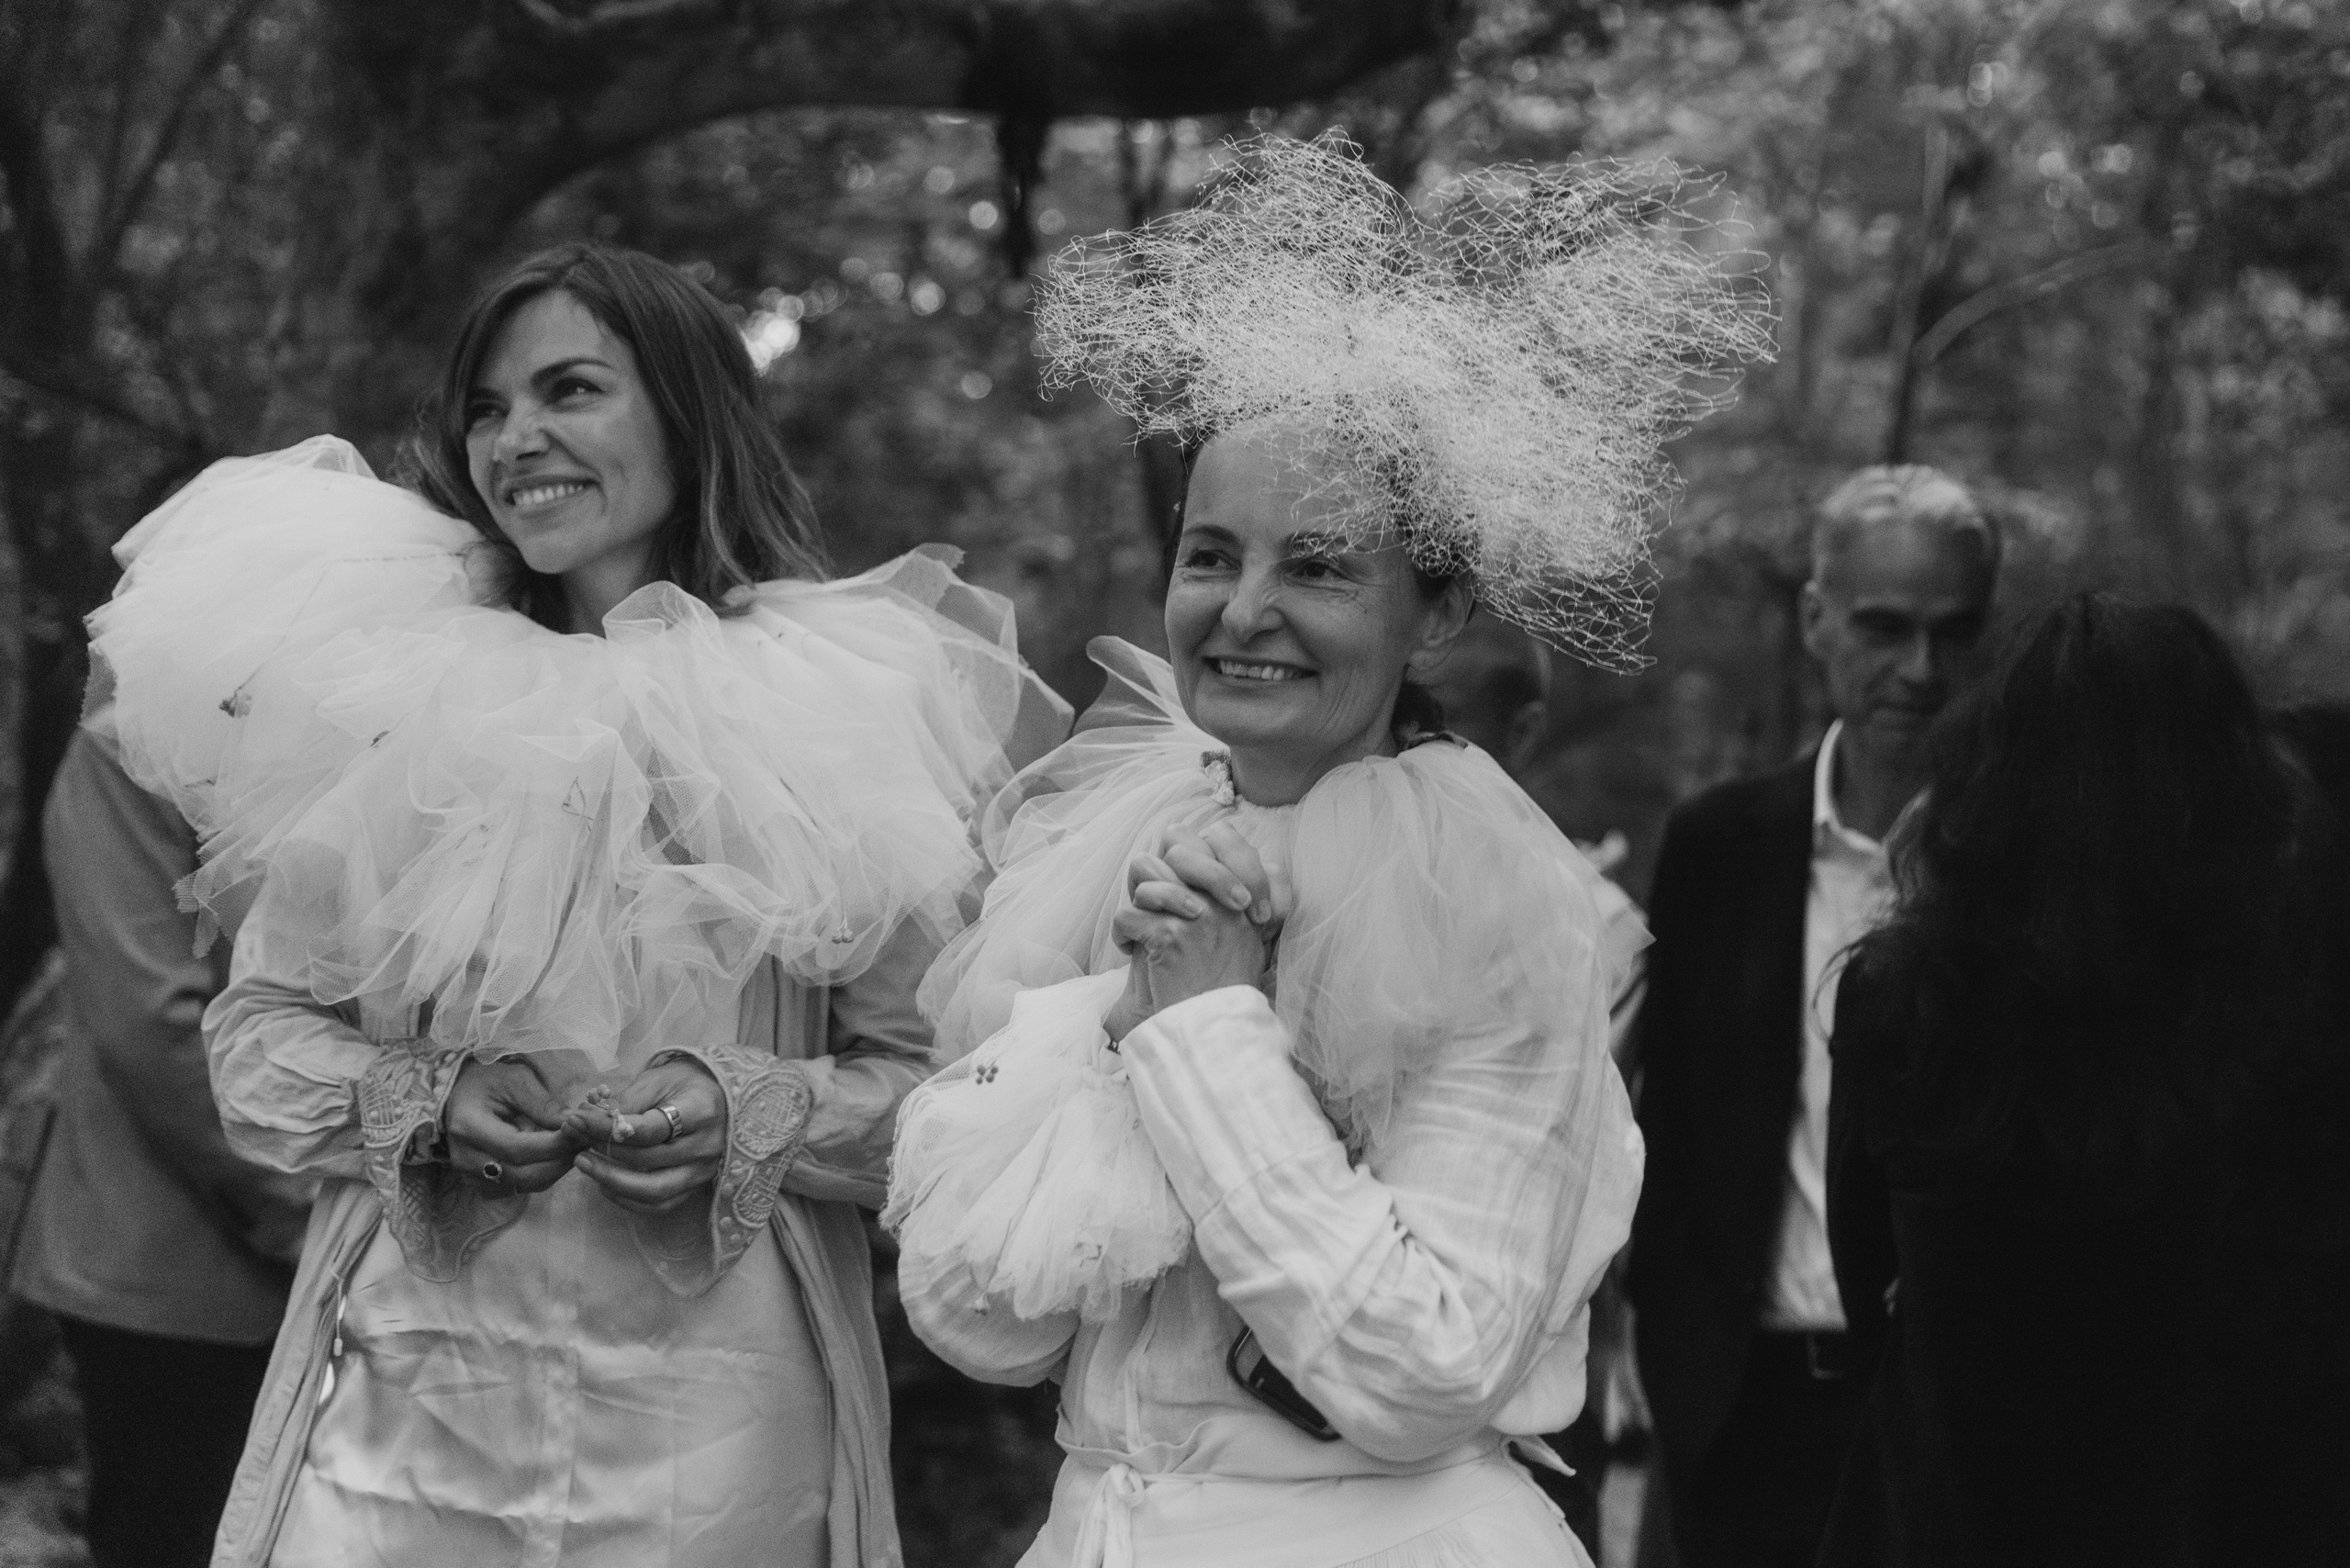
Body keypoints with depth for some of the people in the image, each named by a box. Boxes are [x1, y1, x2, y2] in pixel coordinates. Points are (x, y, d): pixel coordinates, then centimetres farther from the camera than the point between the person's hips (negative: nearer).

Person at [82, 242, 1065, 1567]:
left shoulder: (841, 713, -2)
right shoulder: (398, 699, 4)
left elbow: (949, 1071, 0)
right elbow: (263, 1026, 9)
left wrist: (753, 1113, -17)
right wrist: (421, 1103, -9)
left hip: (713, 1401, -1)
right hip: (410, 1395, 2)